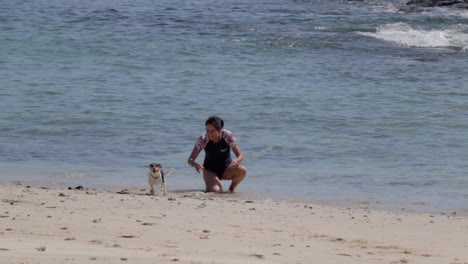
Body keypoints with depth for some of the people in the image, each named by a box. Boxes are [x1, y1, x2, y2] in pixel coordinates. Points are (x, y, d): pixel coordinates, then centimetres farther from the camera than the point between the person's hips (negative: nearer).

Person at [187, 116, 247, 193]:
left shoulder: (228, 136, -19)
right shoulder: (203, 139, -19)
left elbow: (240, 155, -18)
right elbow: (190, 160, -17)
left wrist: (236, 161, -43)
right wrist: (195, 165, -42)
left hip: (226, 170, 1)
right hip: (210, 171, -1)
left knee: (242, 170, -30)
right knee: (215, 190, -31)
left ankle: (232, 188, 0)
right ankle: (209, 186, 7)